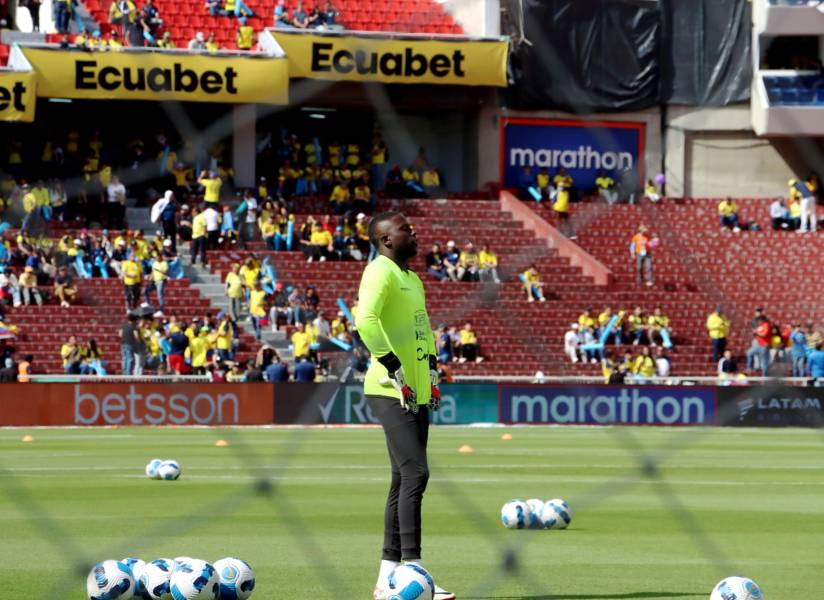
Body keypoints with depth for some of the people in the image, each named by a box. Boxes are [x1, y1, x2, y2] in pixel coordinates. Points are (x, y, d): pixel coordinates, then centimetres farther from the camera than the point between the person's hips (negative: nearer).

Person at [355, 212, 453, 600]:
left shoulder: (412, 278, 19)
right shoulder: (381, 272, -11)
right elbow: (366, 321, -26)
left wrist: (431, 368, 21)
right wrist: (394, 368, -25)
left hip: (417, 394, 10)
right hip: (391, 392, -10)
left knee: (404, 481, 10)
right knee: (415, 473, -17)